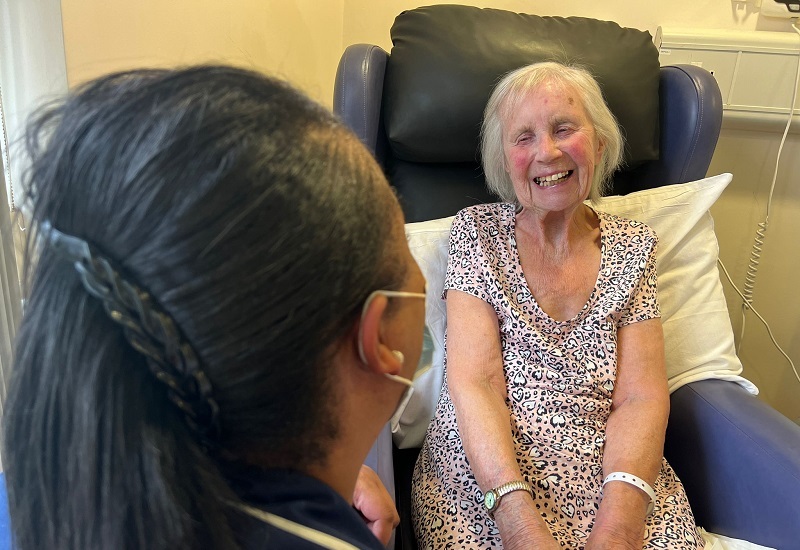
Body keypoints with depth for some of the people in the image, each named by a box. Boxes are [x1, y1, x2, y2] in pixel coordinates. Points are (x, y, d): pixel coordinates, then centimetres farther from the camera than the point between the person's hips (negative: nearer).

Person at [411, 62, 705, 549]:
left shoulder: (633, 247, 6)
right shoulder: (477, 231, 1)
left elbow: (642, 396, -2)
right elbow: (473, 383, -8)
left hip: (608, 477, 2)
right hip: (483, 481, -1)